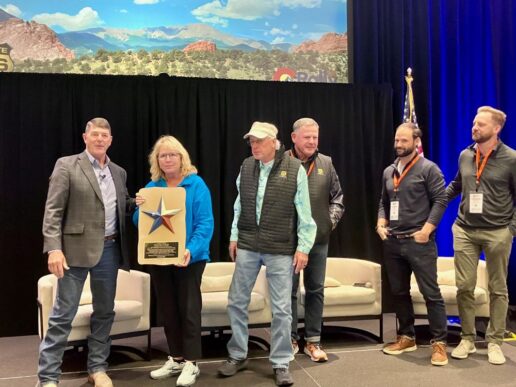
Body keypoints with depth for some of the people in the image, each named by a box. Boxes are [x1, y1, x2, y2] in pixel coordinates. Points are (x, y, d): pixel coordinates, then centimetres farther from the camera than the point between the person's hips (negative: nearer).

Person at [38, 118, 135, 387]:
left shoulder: (118, 172, 13)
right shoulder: (67, 165, -3)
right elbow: (53, 210, -9)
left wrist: (138, 202, 0)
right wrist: (54, 248, -18)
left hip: (109, 249, 5)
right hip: (76, 249, -5)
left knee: (104, 311, 12)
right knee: (63, 314, -1)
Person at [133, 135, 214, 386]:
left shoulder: (196, 184, -7)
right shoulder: (151, 187, 6)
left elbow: (205, 222, -14)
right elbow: (140, 224, 8)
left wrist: (191, 250, -28)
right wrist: (140, 208, -14)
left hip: (189, 258, -5)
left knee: (188, 308, 2)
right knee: (167, 309, 13)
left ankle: (191, 362, 13)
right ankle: (175, 358, 27)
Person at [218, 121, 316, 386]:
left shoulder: (295, 169, -8)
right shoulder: (246, 166, 4)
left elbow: (304, 212, -6)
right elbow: (239, 205, 11)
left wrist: (303, 247, -8)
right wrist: (234, 236, 9)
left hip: (281, 249, -4)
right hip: (247, 246, 4)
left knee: (281, 309, 4)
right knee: (236, 302, 10)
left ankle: (280, 364, 20)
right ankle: (238, 355, 29)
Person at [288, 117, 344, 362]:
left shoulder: (326, 163, 6)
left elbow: (337, 197, 12)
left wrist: (331, 220, 2)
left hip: (319, 238, 3)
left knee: (315, 290, 10)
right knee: (289, 290, 7)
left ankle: (313, 341, 21)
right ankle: (291, 339, 21)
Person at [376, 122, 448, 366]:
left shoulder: (428, 169, -4)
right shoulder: (388, 172, 14)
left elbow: (440, 201, -10)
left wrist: (426, 230, -16)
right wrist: (381, 224, 4)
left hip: (419, 242, -6)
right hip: (392, 242, 7)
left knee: (431, 293, -3)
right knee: (399, 292, 13)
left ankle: (439, 342, 7)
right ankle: (406, 337, 27)